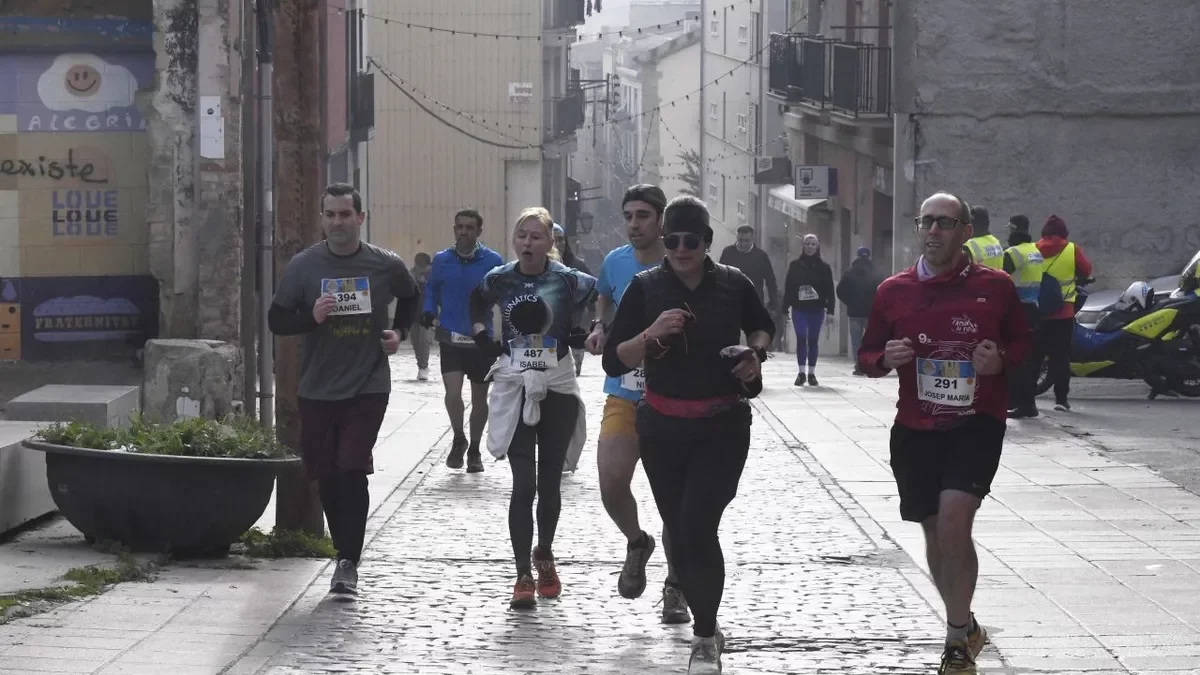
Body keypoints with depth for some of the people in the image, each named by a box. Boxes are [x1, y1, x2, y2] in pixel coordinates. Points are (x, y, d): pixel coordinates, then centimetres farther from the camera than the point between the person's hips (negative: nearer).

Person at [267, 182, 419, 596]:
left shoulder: (386, 266, 0)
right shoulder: (303, 266, -1)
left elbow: (410, 298, 22)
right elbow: (276, 321, 2)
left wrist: (399, 332, 5)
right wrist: (311, 317, -16)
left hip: (368, 387, -2)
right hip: (317, 390, 2)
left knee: (352, 471, -13)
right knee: (327, 476, 8)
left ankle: (348, 562, -9)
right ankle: (347, 552, 26)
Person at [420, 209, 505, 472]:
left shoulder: (493, 261, -7)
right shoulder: (442, 260, -1)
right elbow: (431, 288, 17)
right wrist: (429, 310, 0)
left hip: (482, 339, 0)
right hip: (450, 339, 0)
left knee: (479, 398, 11)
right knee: (453, 393, -15)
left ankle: (474, 450, 31)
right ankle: (459, 440, 11)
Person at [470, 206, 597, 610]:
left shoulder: (566, 280, -7)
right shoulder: (499, 279, 0)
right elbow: (477, 300, 22)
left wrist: (584, 335, -1)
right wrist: (483, 337, 10)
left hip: (557, 389, 0)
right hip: (514, 390, 0)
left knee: (550, 483, 11)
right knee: (523, 486, -9)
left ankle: (544, 555, 35)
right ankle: (524, 576, -7)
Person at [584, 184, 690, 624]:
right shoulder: (615, 263, 2)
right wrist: (600, 328, 7)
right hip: (624, 394, 3)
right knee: (611, 483, -12)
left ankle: (675, 587, 21)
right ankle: (636, 543, 21)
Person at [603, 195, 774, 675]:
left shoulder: (732, 284, -3)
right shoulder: (645, 288, -4)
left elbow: (762, 326, 19)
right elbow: (613, 362, -6)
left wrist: (756, 354, -2)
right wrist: (652, 334, -22)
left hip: (723, 427, -2)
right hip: (663, 427, 2)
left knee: (697, 527, -15)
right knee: (680, 533, 10)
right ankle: (708, 629, 30)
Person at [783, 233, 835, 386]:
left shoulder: (823, 267, 3)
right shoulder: (795, 265, 4)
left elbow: (829, 289, 2)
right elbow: (788, 287, 4)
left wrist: (830, 309, -6)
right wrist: (785, 308, -1)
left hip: (816, 309, 0)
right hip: (799, 308, 0)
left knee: (813, 340, 5)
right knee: (801, 339, -4)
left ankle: (811, 373, 11)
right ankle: (801, 372, 0)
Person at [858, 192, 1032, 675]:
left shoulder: (995, 286, -3)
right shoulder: (893, 291, 2)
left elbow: (1023, 342, 11)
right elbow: (867, 358, 11)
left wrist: (1001, 359, -11)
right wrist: (886, 358, -13)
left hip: (977, 423, -3)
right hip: (915, 428, 3)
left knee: (953, 521, -21)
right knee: (936, 534, 13)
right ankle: (965, 627, 36)